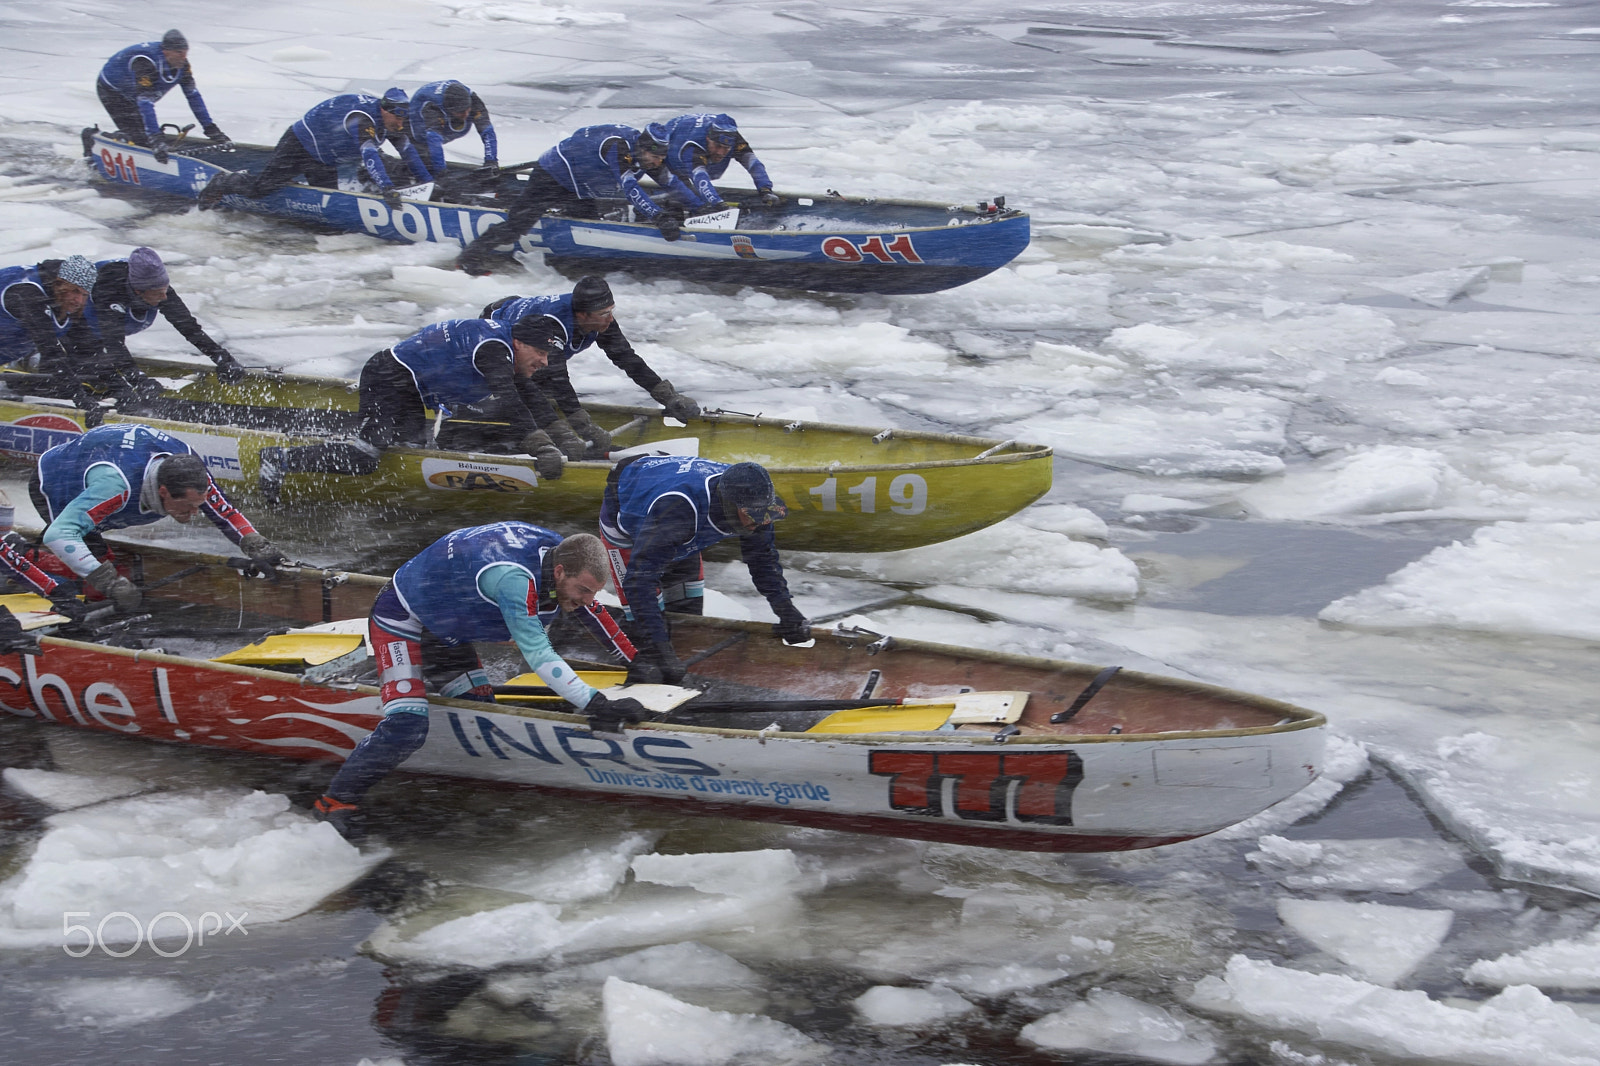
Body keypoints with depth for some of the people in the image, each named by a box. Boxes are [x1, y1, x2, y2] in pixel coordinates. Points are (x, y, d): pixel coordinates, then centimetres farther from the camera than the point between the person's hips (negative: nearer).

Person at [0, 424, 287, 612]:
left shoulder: (188, 465, -28)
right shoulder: (117, 485, -47)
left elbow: (223, 508, -10)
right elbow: (60, 535, -49)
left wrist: (257, 546, -21)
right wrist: (109, 583, -53)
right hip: (52, 485, -7)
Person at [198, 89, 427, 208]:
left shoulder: (391, 122, -7)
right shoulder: (361, 119, -36)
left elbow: (408, 149, 3)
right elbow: (368, 154, -49)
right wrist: (386, 188, -59)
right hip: (298, 147, -9)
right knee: (260, 188, -11)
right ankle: (221, 184, 20)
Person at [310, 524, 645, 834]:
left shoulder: (563, 557, -11)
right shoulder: (514, 578, -38)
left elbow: (593, 612, 8)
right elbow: (538, 654, -43)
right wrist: (595, 704, -48)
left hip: (443, 628, 10)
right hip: (400, 621, -10)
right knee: (406, 726, -21)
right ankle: (335, 803, -10)